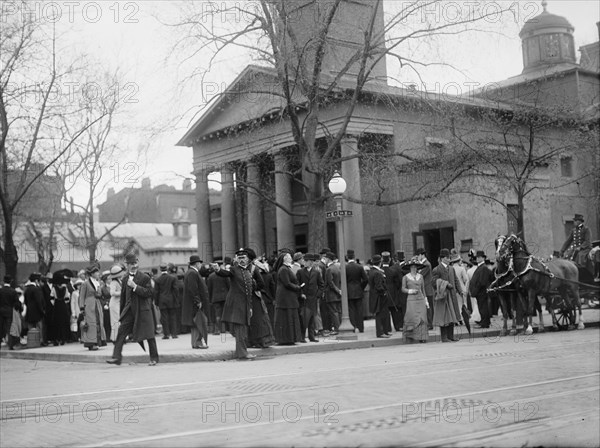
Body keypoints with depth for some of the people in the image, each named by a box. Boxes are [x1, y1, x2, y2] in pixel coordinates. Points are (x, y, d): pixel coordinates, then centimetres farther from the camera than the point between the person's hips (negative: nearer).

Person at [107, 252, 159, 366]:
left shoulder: (144, 277, -5)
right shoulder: (125, 279, 11)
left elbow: (148, 292, -15)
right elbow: (123, 296, 17)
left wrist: (135, 286, -21)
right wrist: (122, 313, 18)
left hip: (143, 310, -4)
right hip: (129, 311, 4)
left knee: (149, 335, 1)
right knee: (121, 332, -6)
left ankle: (154, 358, 14)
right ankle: (116, 357, -6)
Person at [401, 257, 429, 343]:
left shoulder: (420, 276, 13)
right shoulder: (405, 277, 4)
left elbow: (423, 289, 16)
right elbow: (403, 289, 4)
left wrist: (426, 300, 13)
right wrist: (410, 291, -13)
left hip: (421, 299, 3)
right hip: (411, 300, -3)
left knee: (422, 319, -4)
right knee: (412, 318, -9)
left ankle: (422, 337, -1)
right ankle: (409, 336, 2)